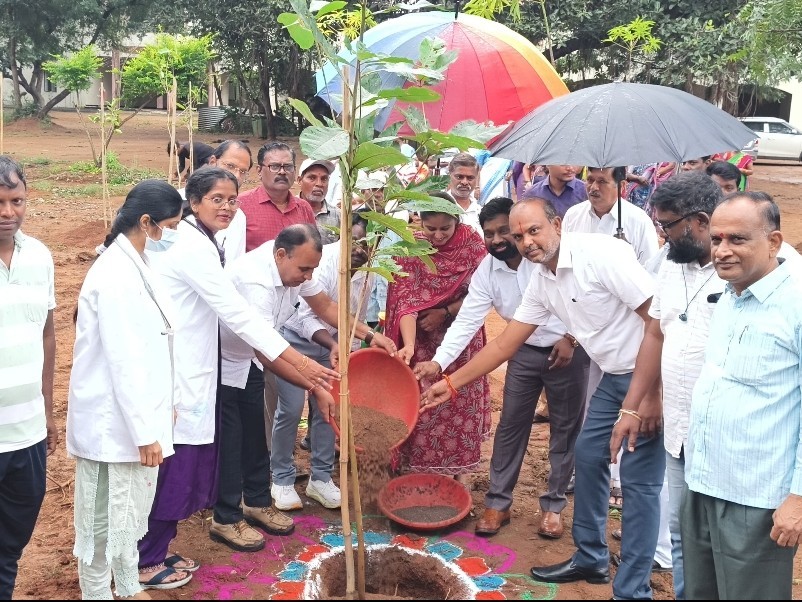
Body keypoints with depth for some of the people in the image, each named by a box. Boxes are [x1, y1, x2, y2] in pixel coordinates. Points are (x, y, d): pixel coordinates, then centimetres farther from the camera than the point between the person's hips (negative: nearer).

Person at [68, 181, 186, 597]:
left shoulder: (134, 266, 7)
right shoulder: (116, 275, -22)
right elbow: (122, 361, -23)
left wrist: (160, 410, 16)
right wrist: (144, 431, -20)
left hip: (134, 413, 9)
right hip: (114, 420, -9)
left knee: (131, 509, 22)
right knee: (105, 517, 6)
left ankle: (129, 586, 38)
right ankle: (97, 591, 22)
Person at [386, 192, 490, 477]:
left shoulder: (472, 243, -12)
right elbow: (406, 301, -23)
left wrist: (445, 312, -19)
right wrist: (409, 345, -37)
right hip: (423, 341, -1)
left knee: (463, 402, 9)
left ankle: (461, 468, 24)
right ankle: (421, 470, 19)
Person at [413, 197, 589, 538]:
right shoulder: (486, 272, -8)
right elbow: (466, 322, -13)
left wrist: (570, 338, -18)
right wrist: (438, 362, -24)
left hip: (569, 350, -3)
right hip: (525, 352, 3)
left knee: (566, 429, 8)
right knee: (510, 426, 6)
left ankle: (553, 505, 22)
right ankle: (498, 502, 18)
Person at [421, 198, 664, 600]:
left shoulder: (601, 253, -21)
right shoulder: (541, 282, 5)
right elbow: (503, 345, 11)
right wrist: (451, 383, 10)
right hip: (614, 376, 9)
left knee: (638, 481, -5)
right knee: (588, 456, 16)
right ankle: (590, 558, 33)